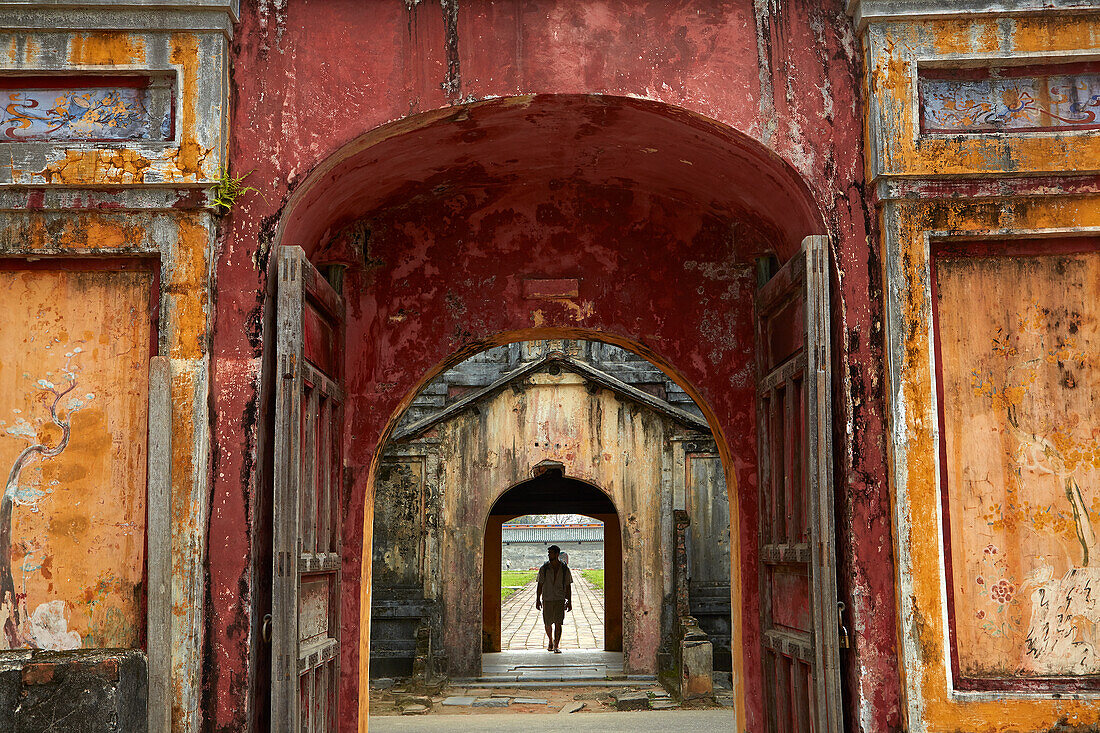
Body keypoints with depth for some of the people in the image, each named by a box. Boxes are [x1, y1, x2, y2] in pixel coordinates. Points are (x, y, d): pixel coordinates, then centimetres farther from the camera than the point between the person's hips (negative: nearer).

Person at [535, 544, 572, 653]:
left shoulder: (564, 569, 1)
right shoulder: (544, 568, 2)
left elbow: (568, 586, 6)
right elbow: (540, 585, 6)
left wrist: (569, 602, 3)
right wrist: (538, 600, 1)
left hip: (560, 599, -1)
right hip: (547, 599, 1)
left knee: (558, 623, -9)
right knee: (548, 624, 7)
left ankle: (556, 646, -5)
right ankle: (551, 642, 31)